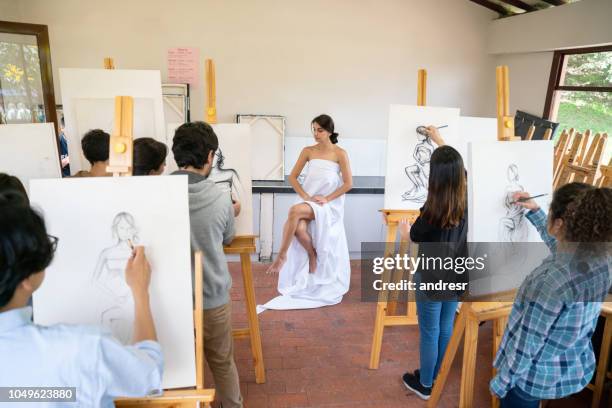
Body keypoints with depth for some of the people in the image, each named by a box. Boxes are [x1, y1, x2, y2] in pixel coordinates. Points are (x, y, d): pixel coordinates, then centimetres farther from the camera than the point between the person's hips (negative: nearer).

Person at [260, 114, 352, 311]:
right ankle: (312, 256, 0)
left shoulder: (340, 154, -1)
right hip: (308, 201, 4)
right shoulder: (308, 151, 8)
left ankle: (282, 255, -18)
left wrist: (326, 199, -13)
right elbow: (292, 177, 8)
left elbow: (348, 183, -4)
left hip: (329, 205, -4)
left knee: (295, 210, -32)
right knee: (299, 228, -28)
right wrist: (305, 196, -7)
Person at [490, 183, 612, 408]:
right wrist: (535, 212, 16)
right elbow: (562, 247, 11)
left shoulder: (550, 281, -37)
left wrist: (501, 382, -12)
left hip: (535, 376, -6)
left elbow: (525, 346, -27)